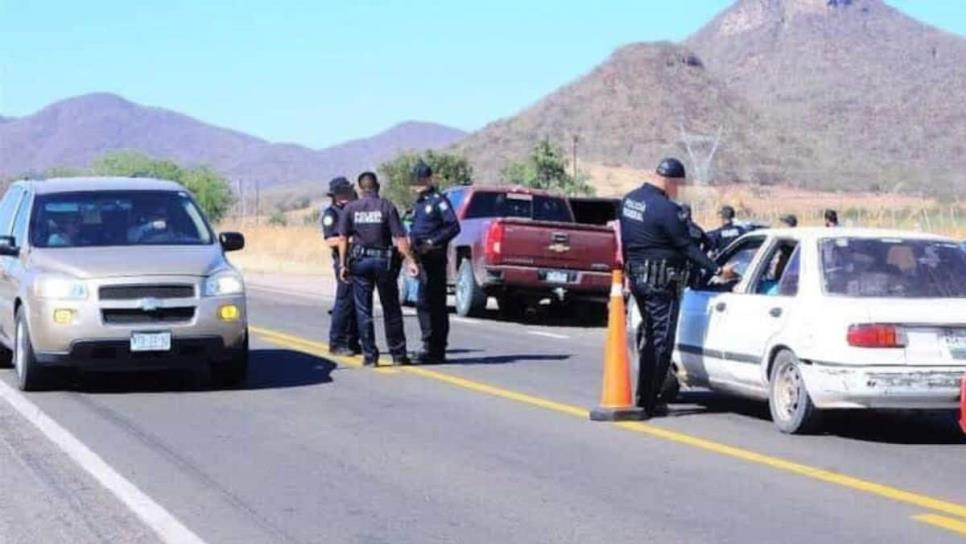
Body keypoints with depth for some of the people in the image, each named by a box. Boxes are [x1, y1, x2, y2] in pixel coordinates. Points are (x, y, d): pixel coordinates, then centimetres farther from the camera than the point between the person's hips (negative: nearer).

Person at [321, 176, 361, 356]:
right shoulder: (331, 214, -4)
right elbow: (330, 240, -14)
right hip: (345, 262, -8)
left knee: (358, 303, 9)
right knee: (344, 302, -9)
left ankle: (352, 342, 15)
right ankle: (336, 343, -6)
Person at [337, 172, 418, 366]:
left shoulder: (350, 208, 2)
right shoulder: (387, 206, -1)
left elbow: (343, 238, -2)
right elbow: (400, 237, -7)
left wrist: (343, 264, 0)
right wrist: (410, 261, -6)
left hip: (360, 261, 0)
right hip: (383, 261, 0)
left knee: (363, 311, 5)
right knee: (391, 310, 9)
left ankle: (370, 355, 2)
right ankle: (398, 354, 11)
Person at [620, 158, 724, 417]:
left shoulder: (629, 199, 8)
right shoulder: (665, 209, -19)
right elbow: (687, 247, -17)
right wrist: (715, 269, -14)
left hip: (636, 276, 9)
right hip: (661, 281, -9)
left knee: (649, 337, 19)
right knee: (661, 339, -2)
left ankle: (643, 395, 22)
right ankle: (649, 401, -2)